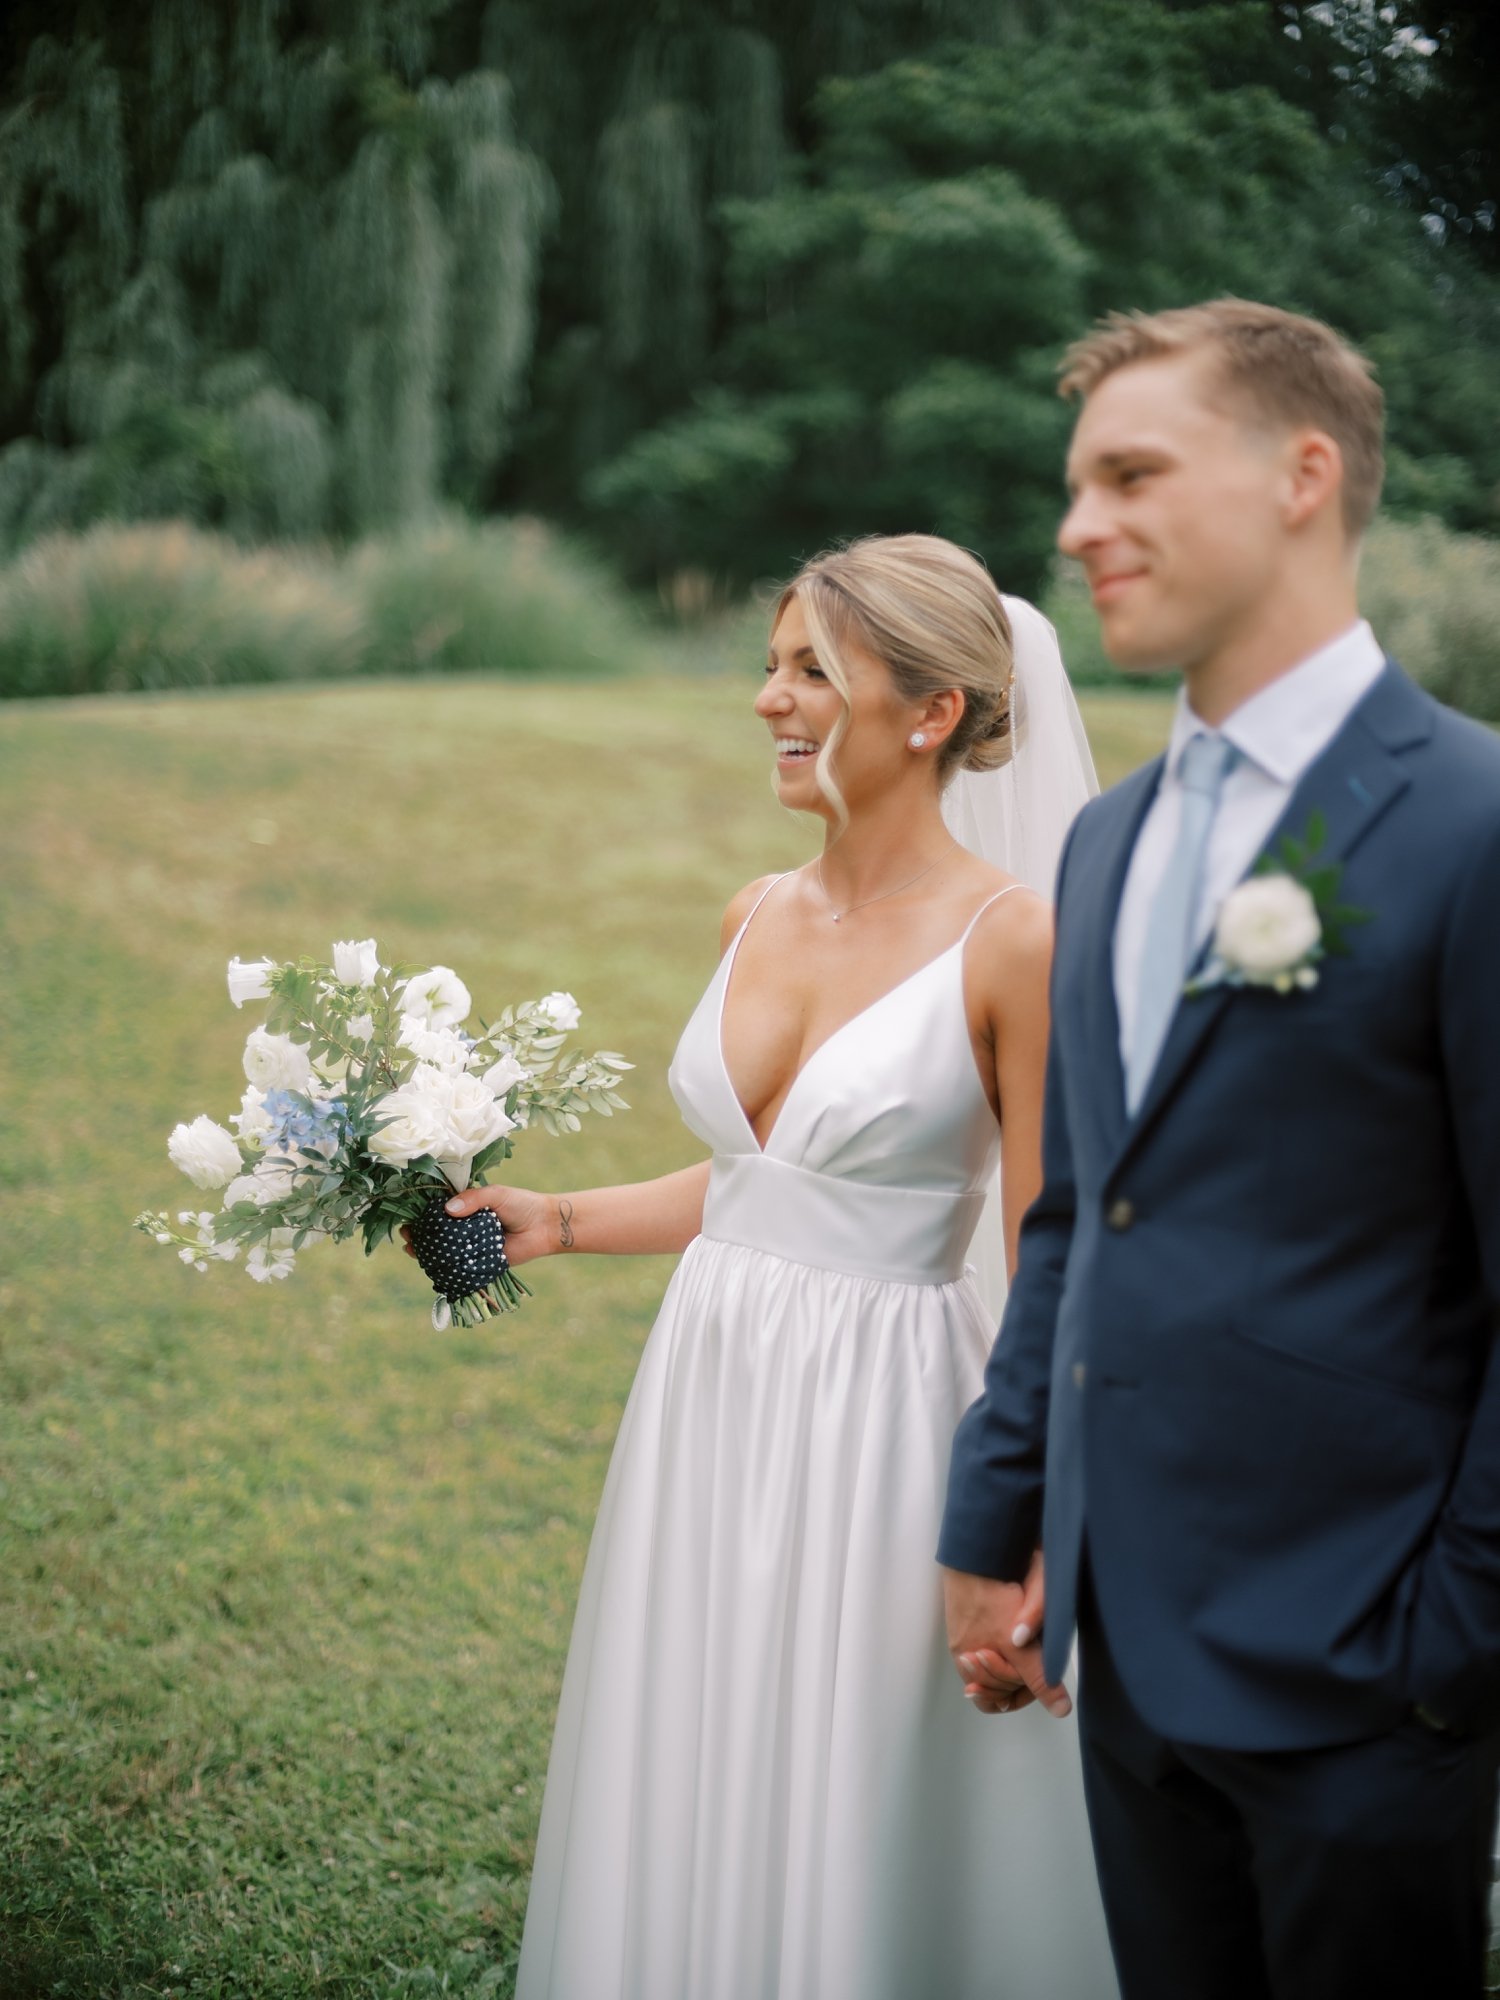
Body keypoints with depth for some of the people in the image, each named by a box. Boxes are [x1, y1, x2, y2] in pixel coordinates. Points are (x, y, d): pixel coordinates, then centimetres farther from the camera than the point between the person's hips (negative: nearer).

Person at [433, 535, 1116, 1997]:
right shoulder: (758, 916, 8)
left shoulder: (1012, 944, -12)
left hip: (879, 1425, -6)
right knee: (681, 1814, 16)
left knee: (854, 1850, 5)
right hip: (708, 1396, 7)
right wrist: (560, 1221, 14)